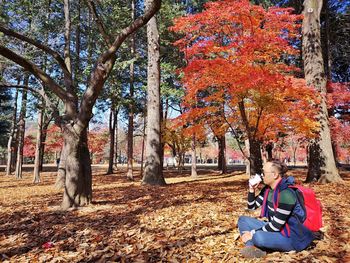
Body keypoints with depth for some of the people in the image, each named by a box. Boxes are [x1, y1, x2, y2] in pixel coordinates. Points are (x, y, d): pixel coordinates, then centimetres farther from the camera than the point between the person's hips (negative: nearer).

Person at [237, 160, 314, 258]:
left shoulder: (286, 194, -26)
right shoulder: (268, 189, 1)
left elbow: (276, 225, -25)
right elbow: (252, 206, 11)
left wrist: (253, 233, -20)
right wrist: (252, 189, -6)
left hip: (290, 237, -9)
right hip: (273, 228, 9)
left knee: (258, 237, -37)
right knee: (243, 220, 0)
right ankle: (252, 248, -21)